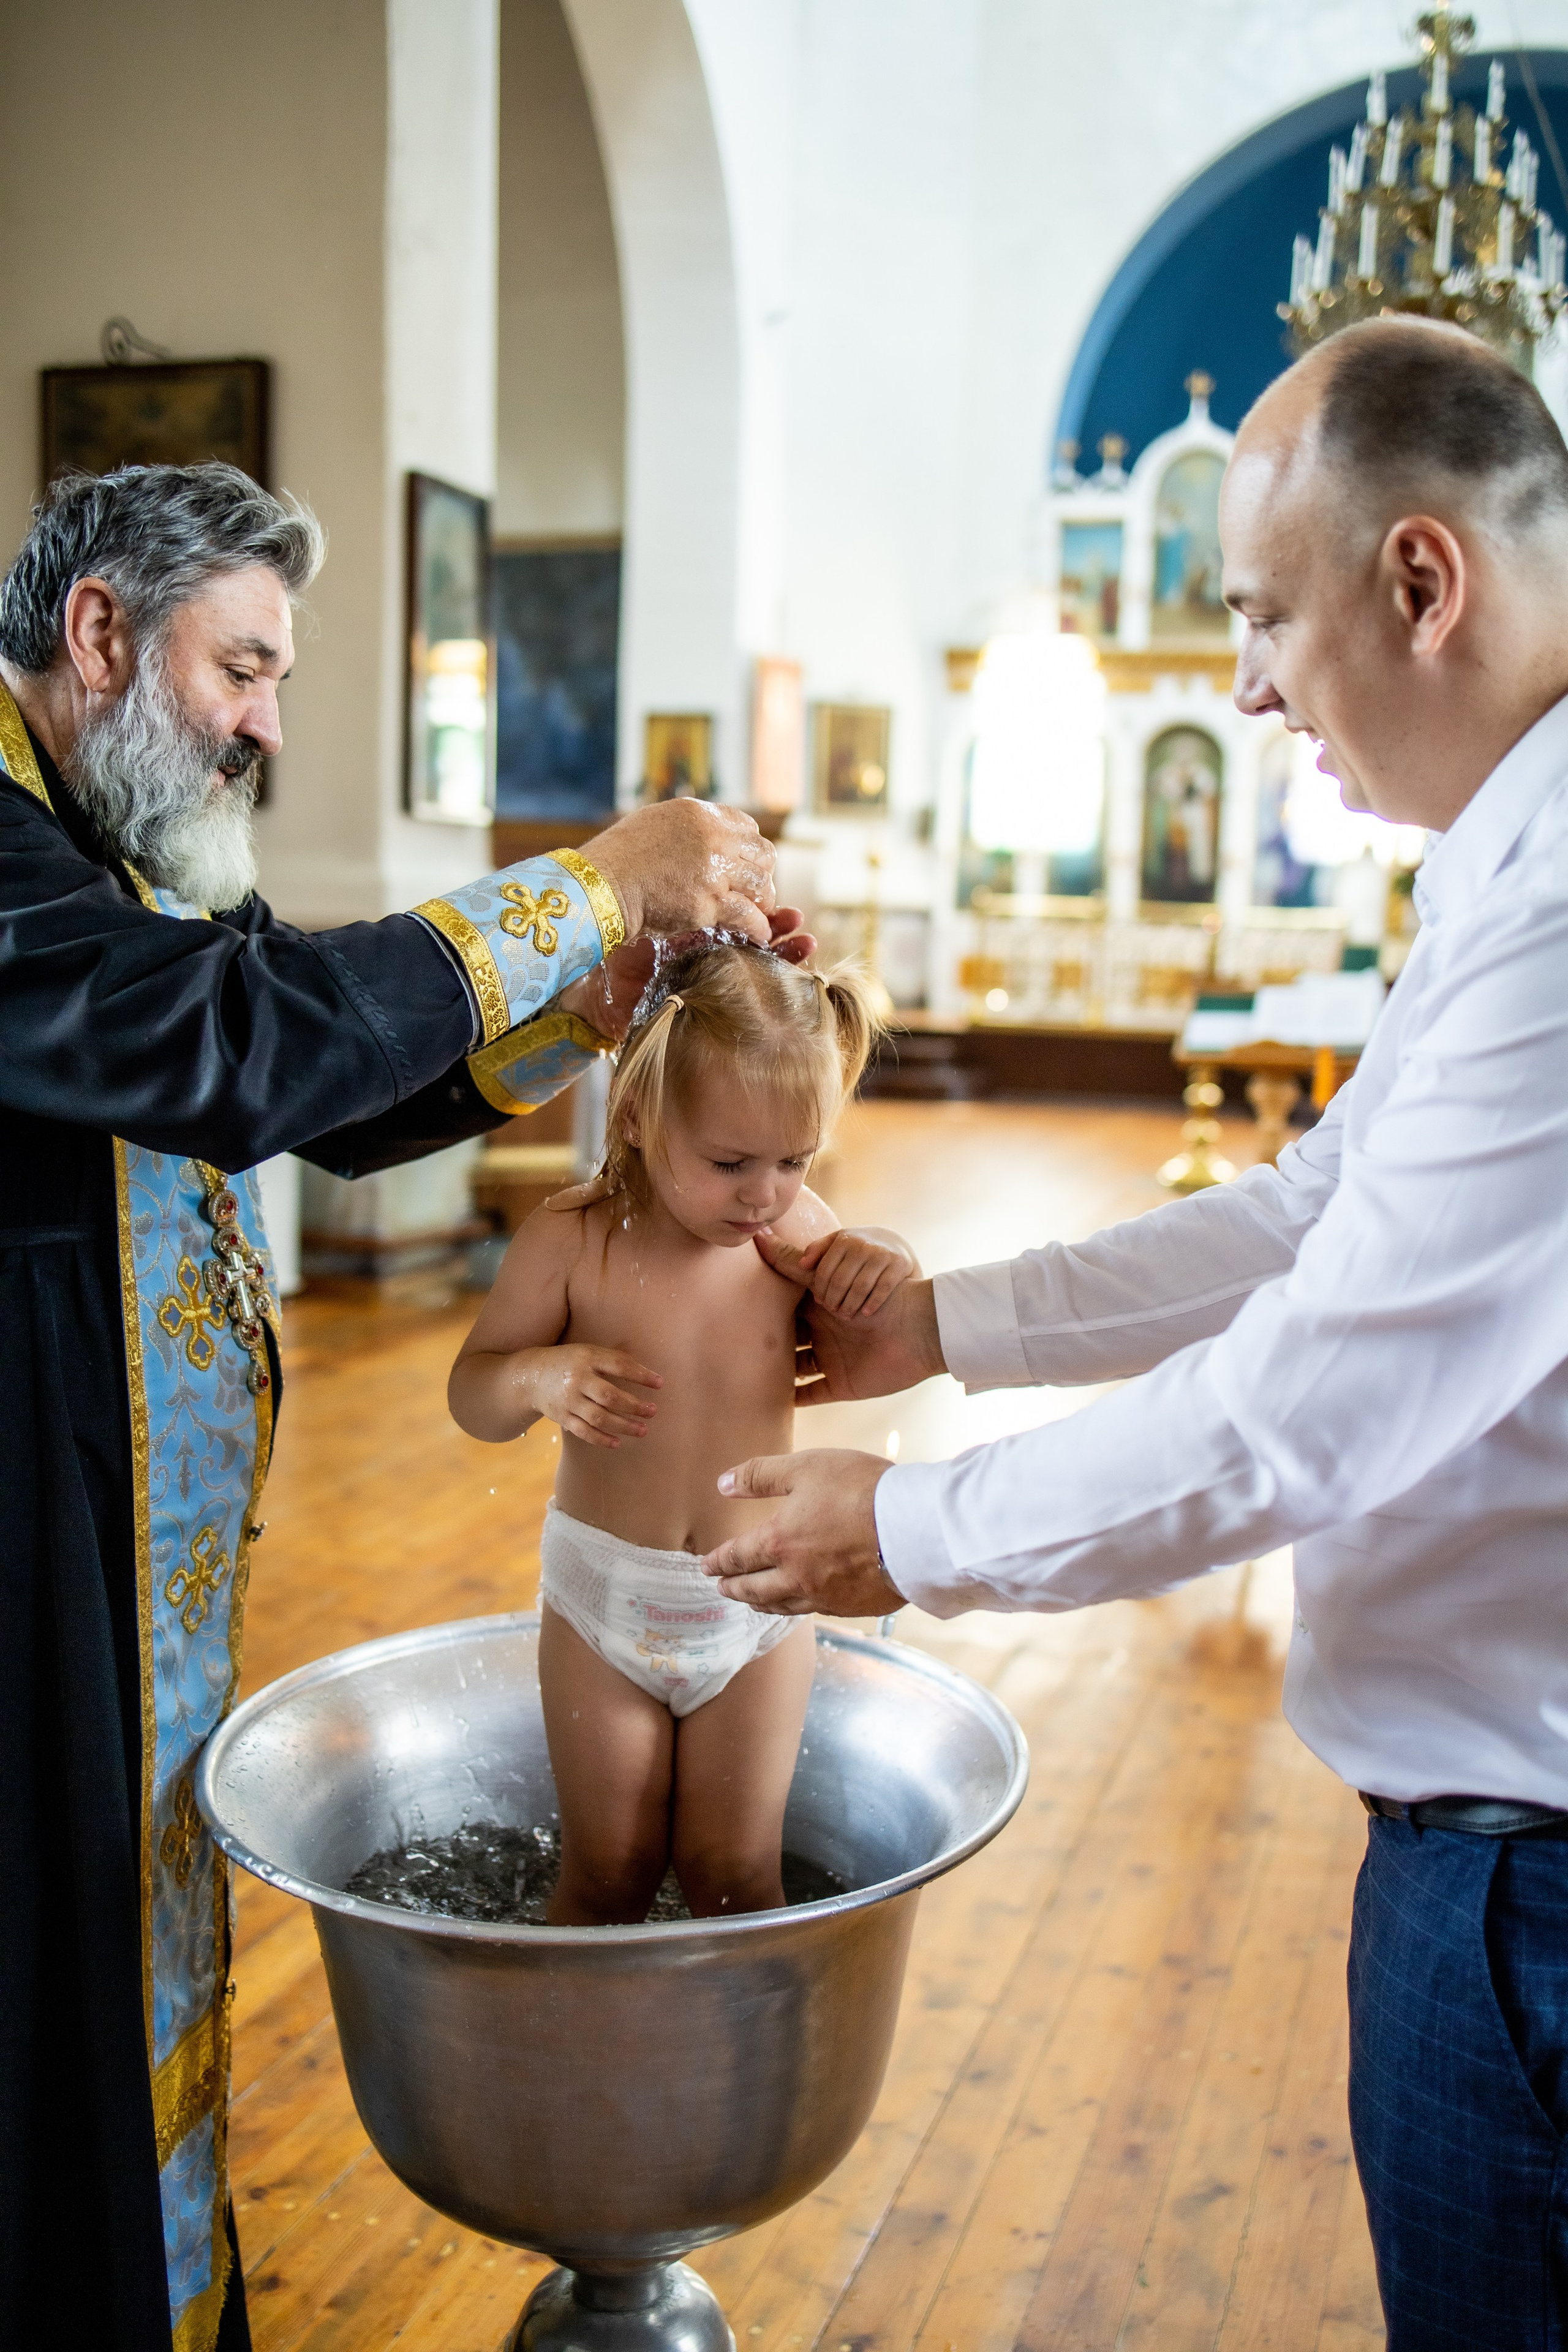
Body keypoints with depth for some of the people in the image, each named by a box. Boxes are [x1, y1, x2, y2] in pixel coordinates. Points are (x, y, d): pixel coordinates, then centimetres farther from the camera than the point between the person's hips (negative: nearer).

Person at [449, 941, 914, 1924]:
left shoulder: (799, 1231, -9)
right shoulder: (573, 1239, -14)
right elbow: (471, 1394, -6)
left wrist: (892, 1269, -15)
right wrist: (541, 1377, -28)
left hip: (758, 1604, 1)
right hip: (605, 1598, -1)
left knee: (735, 1872, 7)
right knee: (608, 1871, 11)